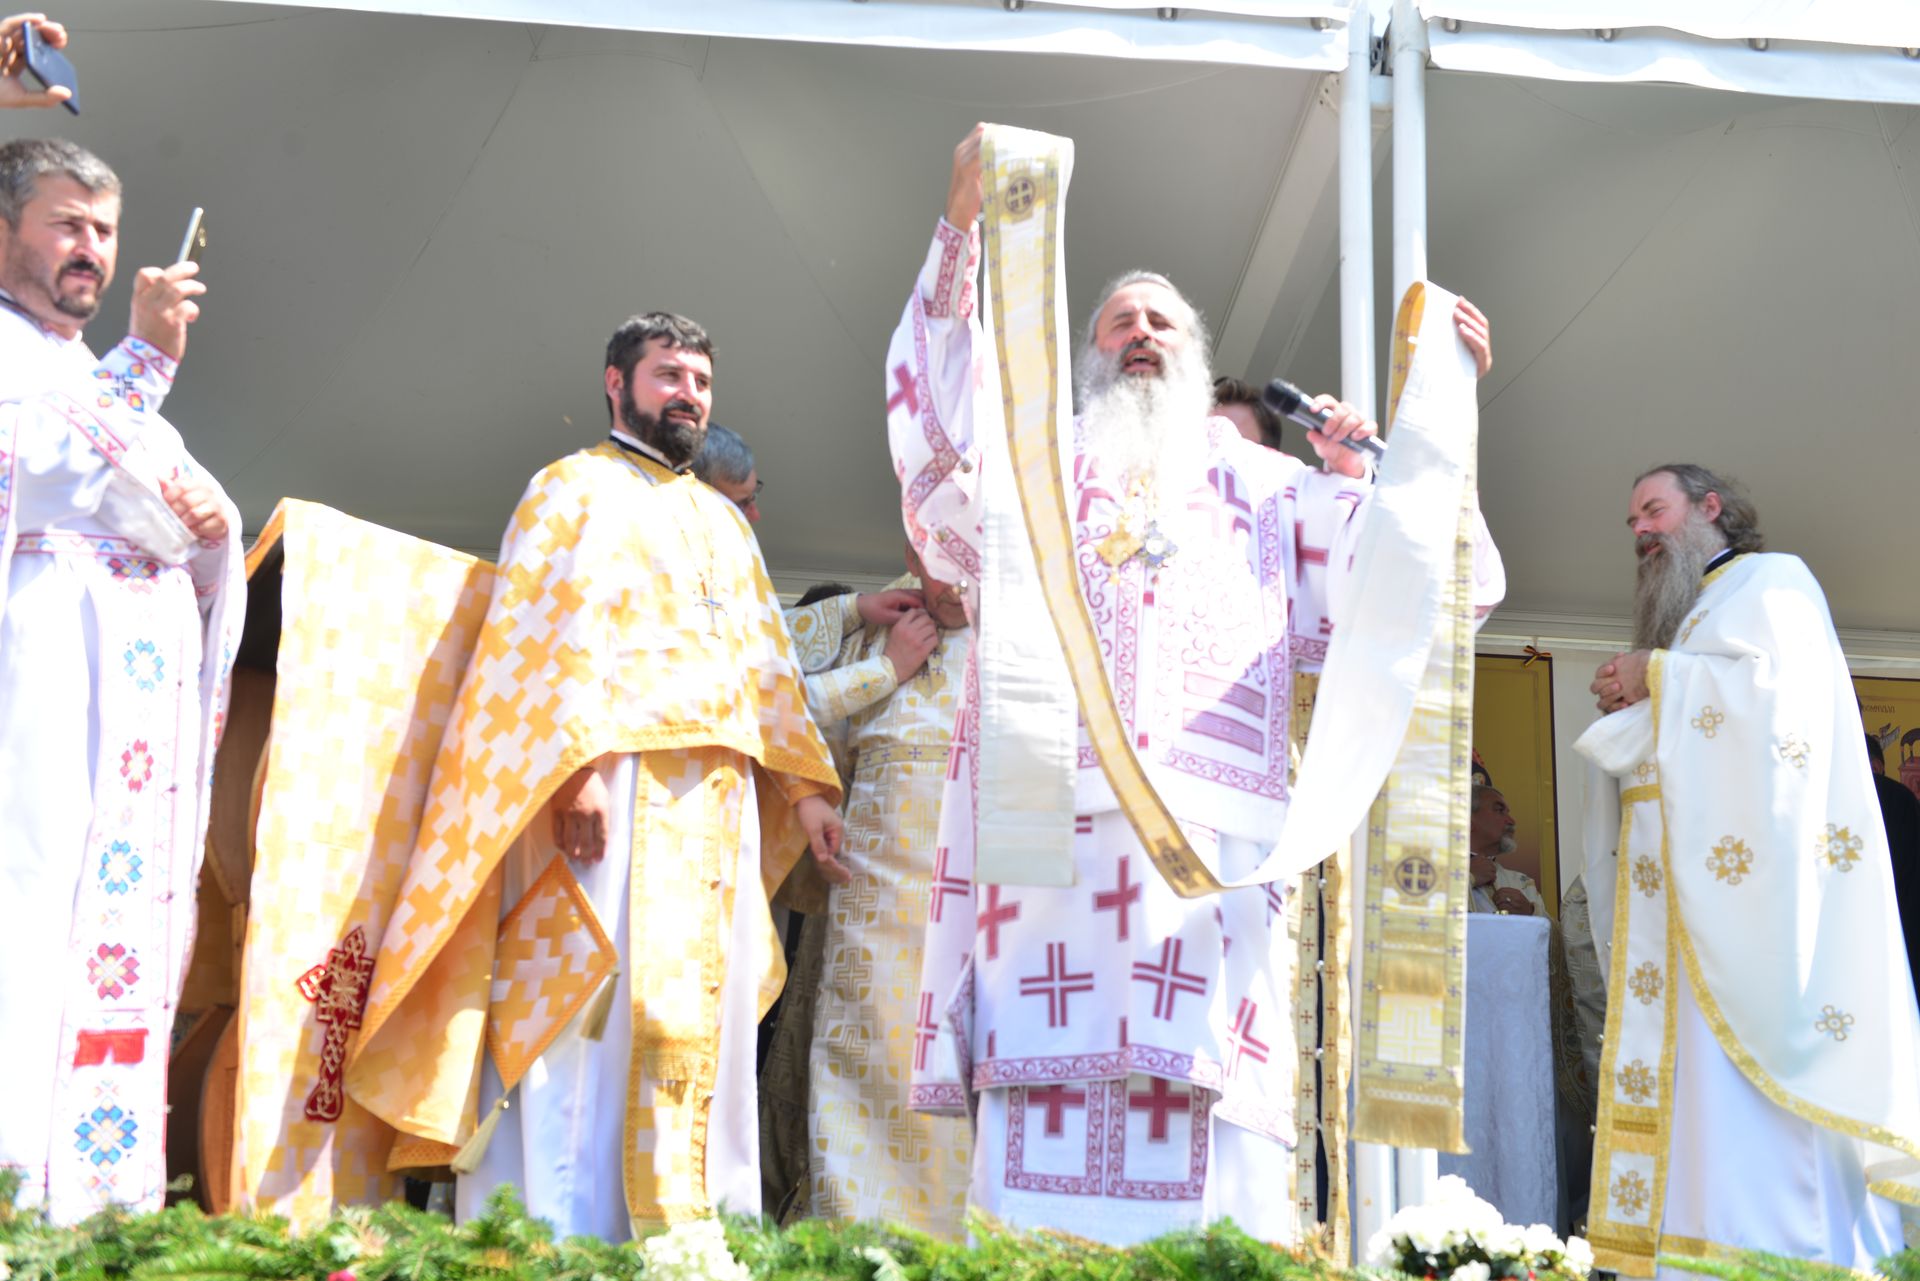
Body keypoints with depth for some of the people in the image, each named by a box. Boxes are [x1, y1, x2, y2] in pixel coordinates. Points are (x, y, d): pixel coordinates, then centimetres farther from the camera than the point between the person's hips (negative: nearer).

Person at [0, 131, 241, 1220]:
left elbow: (206, 546, 25)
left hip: (154, 687, 7)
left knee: (131, 943, 0)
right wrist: (148, 356, -6)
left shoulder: (114, 381, 31)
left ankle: (110, 1205, 0)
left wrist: (211, 520, 3)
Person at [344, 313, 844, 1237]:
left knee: (708, 1017, 3)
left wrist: (806, 785, 12)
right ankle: (561, 1235, -7)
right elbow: (552, 636, -8)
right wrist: (580, 764, -22)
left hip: (720, 796, 6)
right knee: (597, 1010, -10)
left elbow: (765, 665, 23)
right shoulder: (576, 487, 6)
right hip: (616, 785, -6)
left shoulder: (723, 520, 26)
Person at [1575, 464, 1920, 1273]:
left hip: (1739, 868, -7)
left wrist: (1656, 676, -5)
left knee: (1743, 1057, -14)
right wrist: (1627, 704, 6)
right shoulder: (1679, 617, 29)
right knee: (1680, 1067, -2)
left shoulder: (1771, 581, 7)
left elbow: (1782, 686, -12)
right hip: (1671, 879, 7)